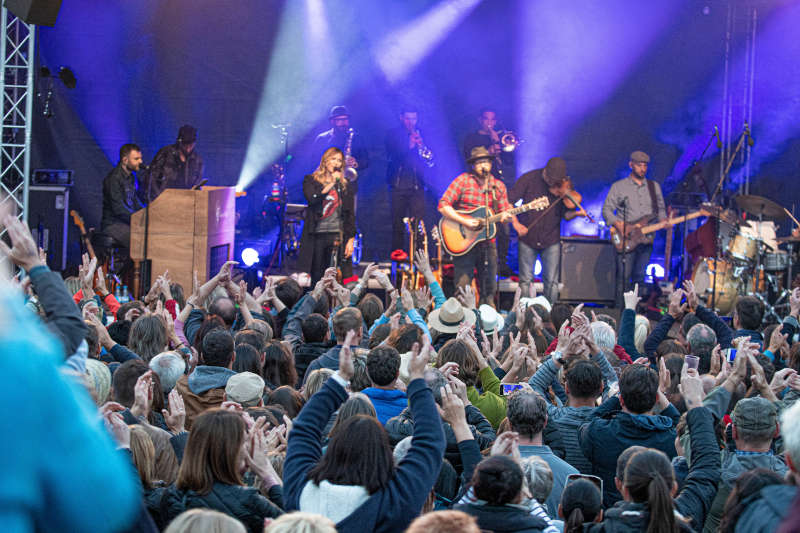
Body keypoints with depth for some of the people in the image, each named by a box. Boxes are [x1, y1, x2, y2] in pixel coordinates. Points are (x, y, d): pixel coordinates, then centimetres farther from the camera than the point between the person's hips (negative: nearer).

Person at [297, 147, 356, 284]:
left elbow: (350, 215, 10)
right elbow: (312, 199, -11)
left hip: (337, 236, 1)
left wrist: (350, 240, 0)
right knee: (316, 277, 0)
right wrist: (331, 184, -7)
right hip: (316, 235, -1)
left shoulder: (345, 186, 12)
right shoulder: (311, 180, 9)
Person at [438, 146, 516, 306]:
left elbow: (503, 212, 12)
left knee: (489, 289, 7)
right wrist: (465, 222, -19)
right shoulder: (463, 180, -5)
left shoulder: (498, 186, 9)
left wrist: (507, 217, -13)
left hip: (487, 243, 4)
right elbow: (443, 206, -10)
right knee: (462, 288, -8)